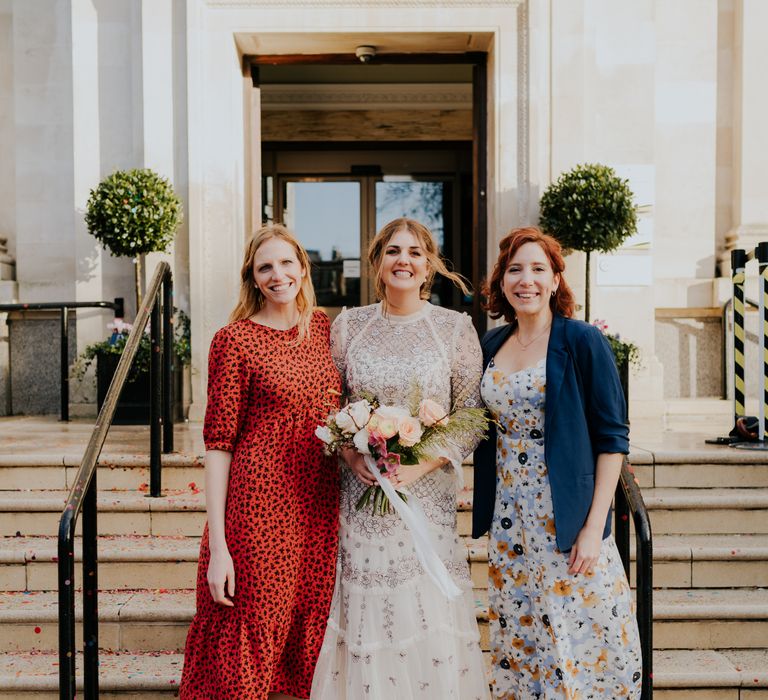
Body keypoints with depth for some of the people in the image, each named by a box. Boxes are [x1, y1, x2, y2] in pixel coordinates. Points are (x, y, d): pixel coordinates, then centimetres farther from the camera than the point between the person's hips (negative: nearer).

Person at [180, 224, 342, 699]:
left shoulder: (325, 327, 8)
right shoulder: (234, 340, -7)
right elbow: (218, 444, -9)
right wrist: (218, 546, -14)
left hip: (321, 507, 5)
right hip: (258, 505, -5)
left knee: (306, 642, 15)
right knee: (251, 642, 4)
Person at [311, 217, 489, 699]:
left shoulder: (455, 327, 0)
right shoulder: (348, 326, 5)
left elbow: (472, 418, 0)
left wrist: (421, 465, -13)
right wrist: (352, 455, -9)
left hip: (428, 492, -1)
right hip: (360, 492, 1)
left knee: (428, 609, 1)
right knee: (364, 613, 5)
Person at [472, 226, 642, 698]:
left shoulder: (582, 342, -8)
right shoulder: (492, 344, 7)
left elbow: (612, 438, -9)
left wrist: (594, 526, -15)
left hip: (568, 523, -5)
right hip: (509, 523, 5)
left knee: (577, 644, 3)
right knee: (517, 643, 13)